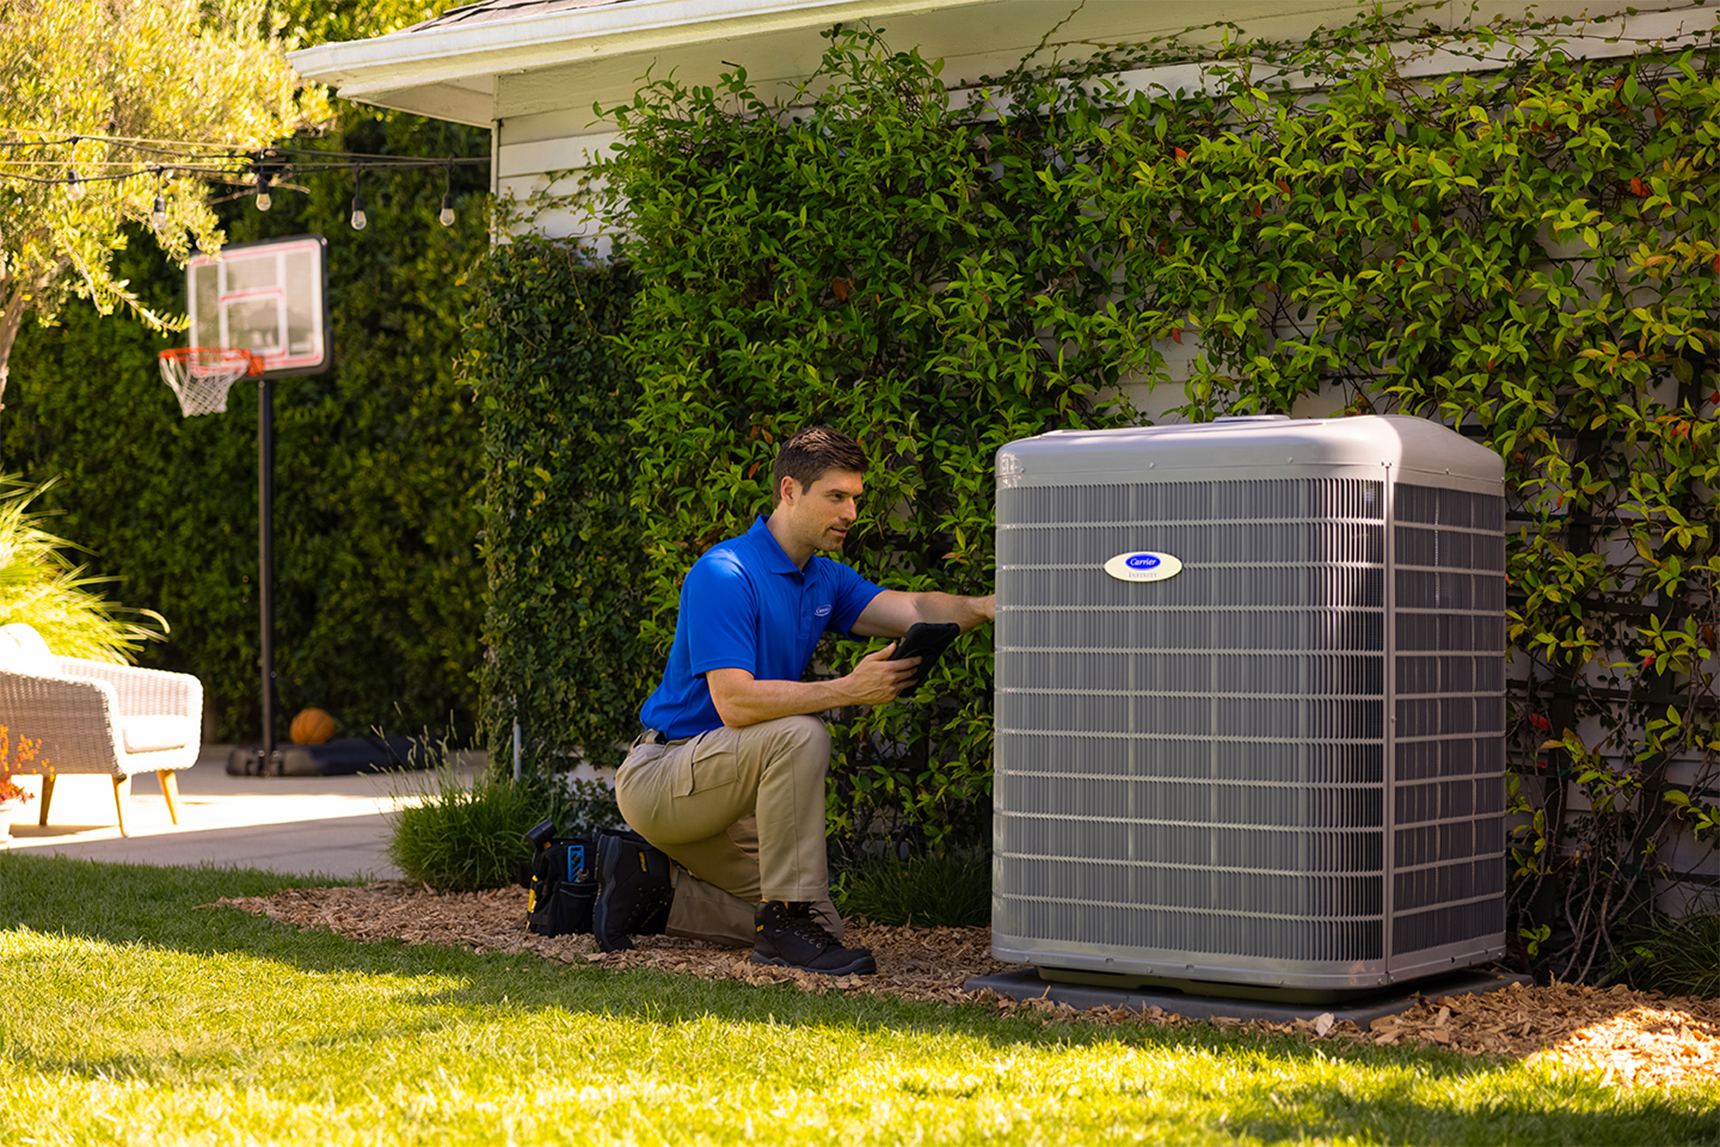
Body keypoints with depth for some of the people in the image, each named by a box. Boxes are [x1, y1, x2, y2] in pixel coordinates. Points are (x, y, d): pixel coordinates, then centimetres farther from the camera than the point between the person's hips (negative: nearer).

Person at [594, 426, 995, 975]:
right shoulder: (725, 575, -19)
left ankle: (650, 878, 11)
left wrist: (984, 607, -28)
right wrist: (848, 689, -35)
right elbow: (734, 702, -29)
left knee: (812, 920, 5)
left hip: (714, 794, 9)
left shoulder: (823, 580, 8)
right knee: (799, 734, -33)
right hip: (660, 777, -9)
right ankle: (787, 920, -24)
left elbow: (913, 610, -8)